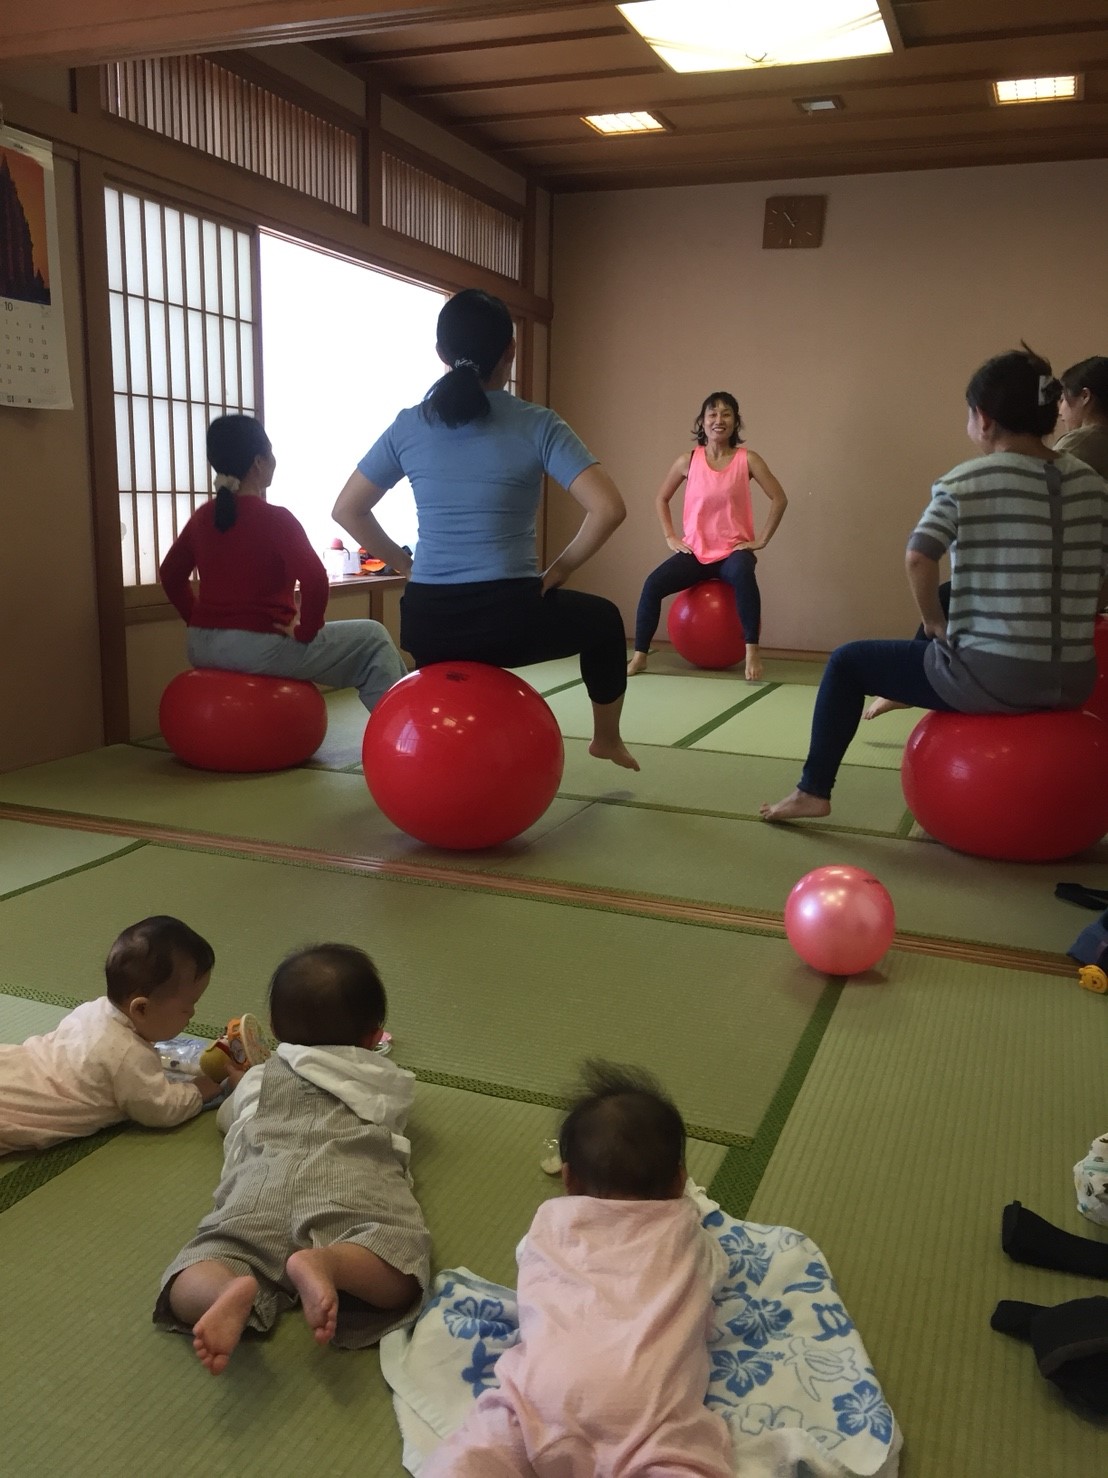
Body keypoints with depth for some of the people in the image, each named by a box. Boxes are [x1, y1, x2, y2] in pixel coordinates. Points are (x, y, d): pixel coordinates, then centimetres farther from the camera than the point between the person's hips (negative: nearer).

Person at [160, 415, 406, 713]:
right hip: (259, 648, -8)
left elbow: (171, 576, 18)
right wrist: (306, 631, -12)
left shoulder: (202, 517, 7)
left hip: (201, 648, 8)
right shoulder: (274, 518, -14)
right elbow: (315, 582, -26)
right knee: (373, 639, 6)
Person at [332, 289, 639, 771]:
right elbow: (608, 508, -14)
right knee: (602, 619, 31)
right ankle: (606, 738, 46)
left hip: (428, 622, 3)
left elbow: (347, 510, 10)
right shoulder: (537, 425, -5)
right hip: (510, 618, -3)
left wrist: (405, 564, 15)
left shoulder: (408, 426, 3)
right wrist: (557, 572, 0)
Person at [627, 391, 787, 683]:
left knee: (742, 574, -39)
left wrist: (762, 539, -8)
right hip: (695, 551, 2)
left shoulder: (747, 459, -4)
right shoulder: (688, 460, 1)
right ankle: (639, 656, -10)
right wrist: (670, 536, 2)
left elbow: (779, 498, -3)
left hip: (733, 550, -2)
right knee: (653, 583, -22)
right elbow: (661, 499, 13)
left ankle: (752, 652, -34)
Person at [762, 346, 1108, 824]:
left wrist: (936, 625, -5)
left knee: (847, 663, 16)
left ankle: (813, 791, 20)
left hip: (990, 678, -6)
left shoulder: (966, 481, -7)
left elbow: (918, 558, -20)